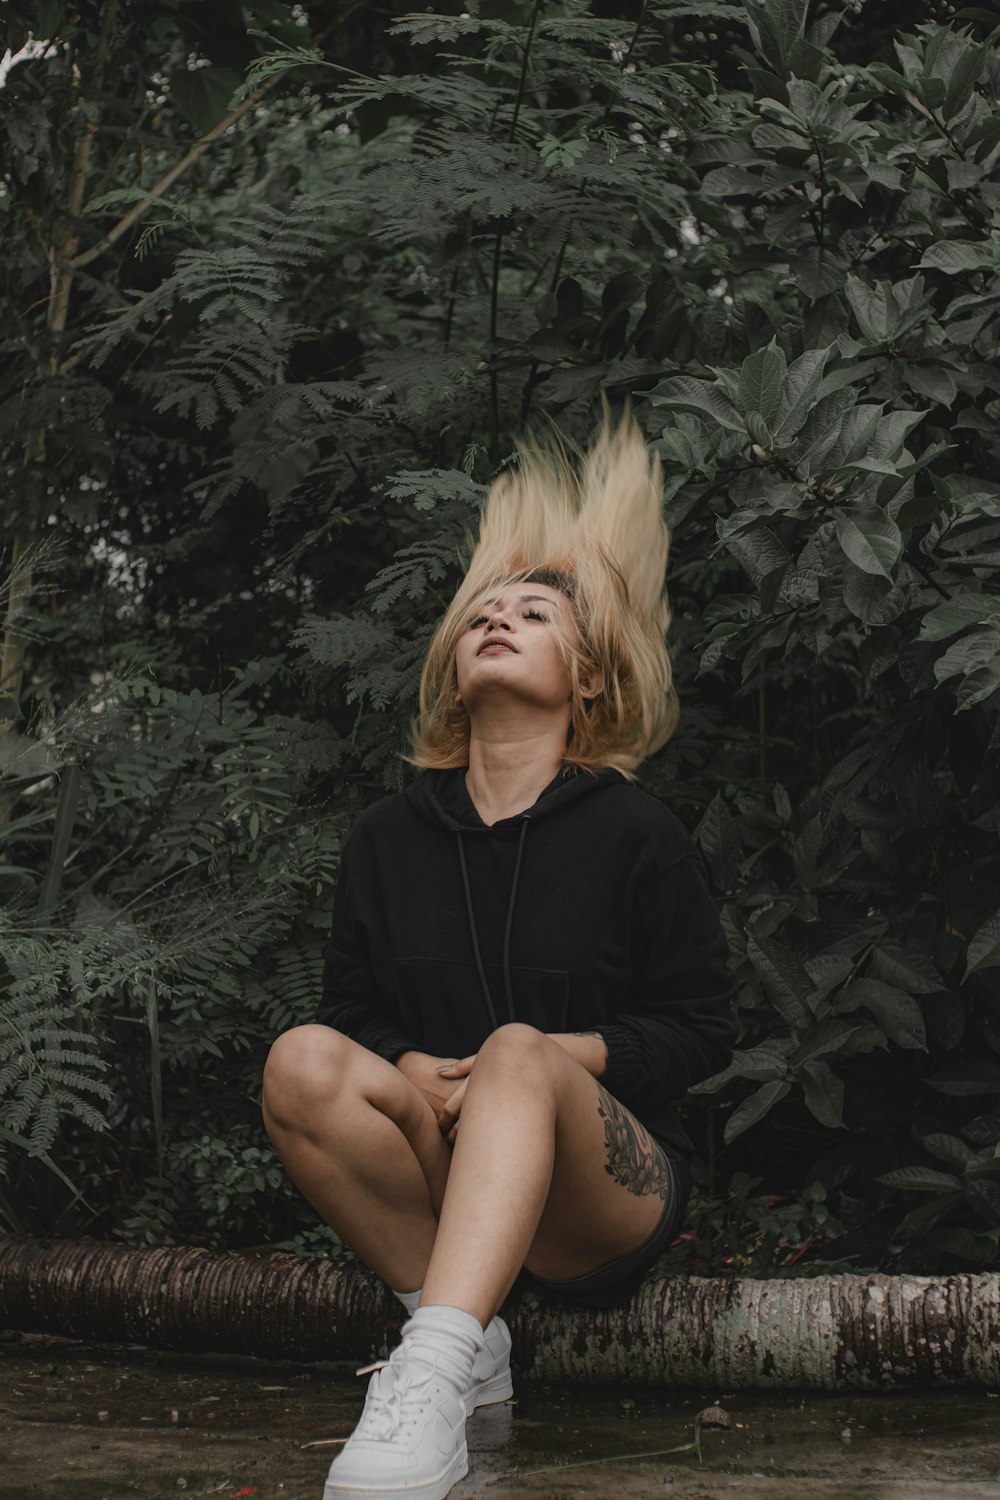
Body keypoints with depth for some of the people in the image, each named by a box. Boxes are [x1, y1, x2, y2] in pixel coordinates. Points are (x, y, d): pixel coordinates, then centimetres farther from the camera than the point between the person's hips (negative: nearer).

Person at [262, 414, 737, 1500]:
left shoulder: (632, 833, 2)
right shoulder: (387, 837, 11)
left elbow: (701, 1030, 3)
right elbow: (354, 1005, 14)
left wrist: (560, 1056, -15)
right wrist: (406, 1072, -11)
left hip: (608, 1199, -3)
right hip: (437, 1171, 3)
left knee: (520, 1049, -35)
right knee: (304, 1062, -26)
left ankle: (430, 1372, -51)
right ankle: (464, 1341, -19)